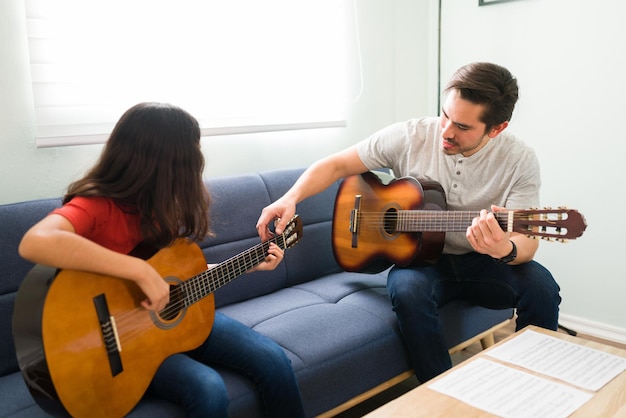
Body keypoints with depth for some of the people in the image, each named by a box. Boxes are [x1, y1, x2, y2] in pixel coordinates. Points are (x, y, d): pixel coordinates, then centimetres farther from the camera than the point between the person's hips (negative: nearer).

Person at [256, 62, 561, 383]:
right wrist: (290, 199, -23)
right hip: (421, 259, 0)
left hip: (482, 264, 1)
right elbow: (335, 165, -4)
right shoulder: (410, 137, -10)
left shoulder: (519, 160, -11)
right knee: (408, 289, -34)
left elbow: (527, 244, -16)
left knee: (540, 286, -28)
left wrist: (505, 250, -42)